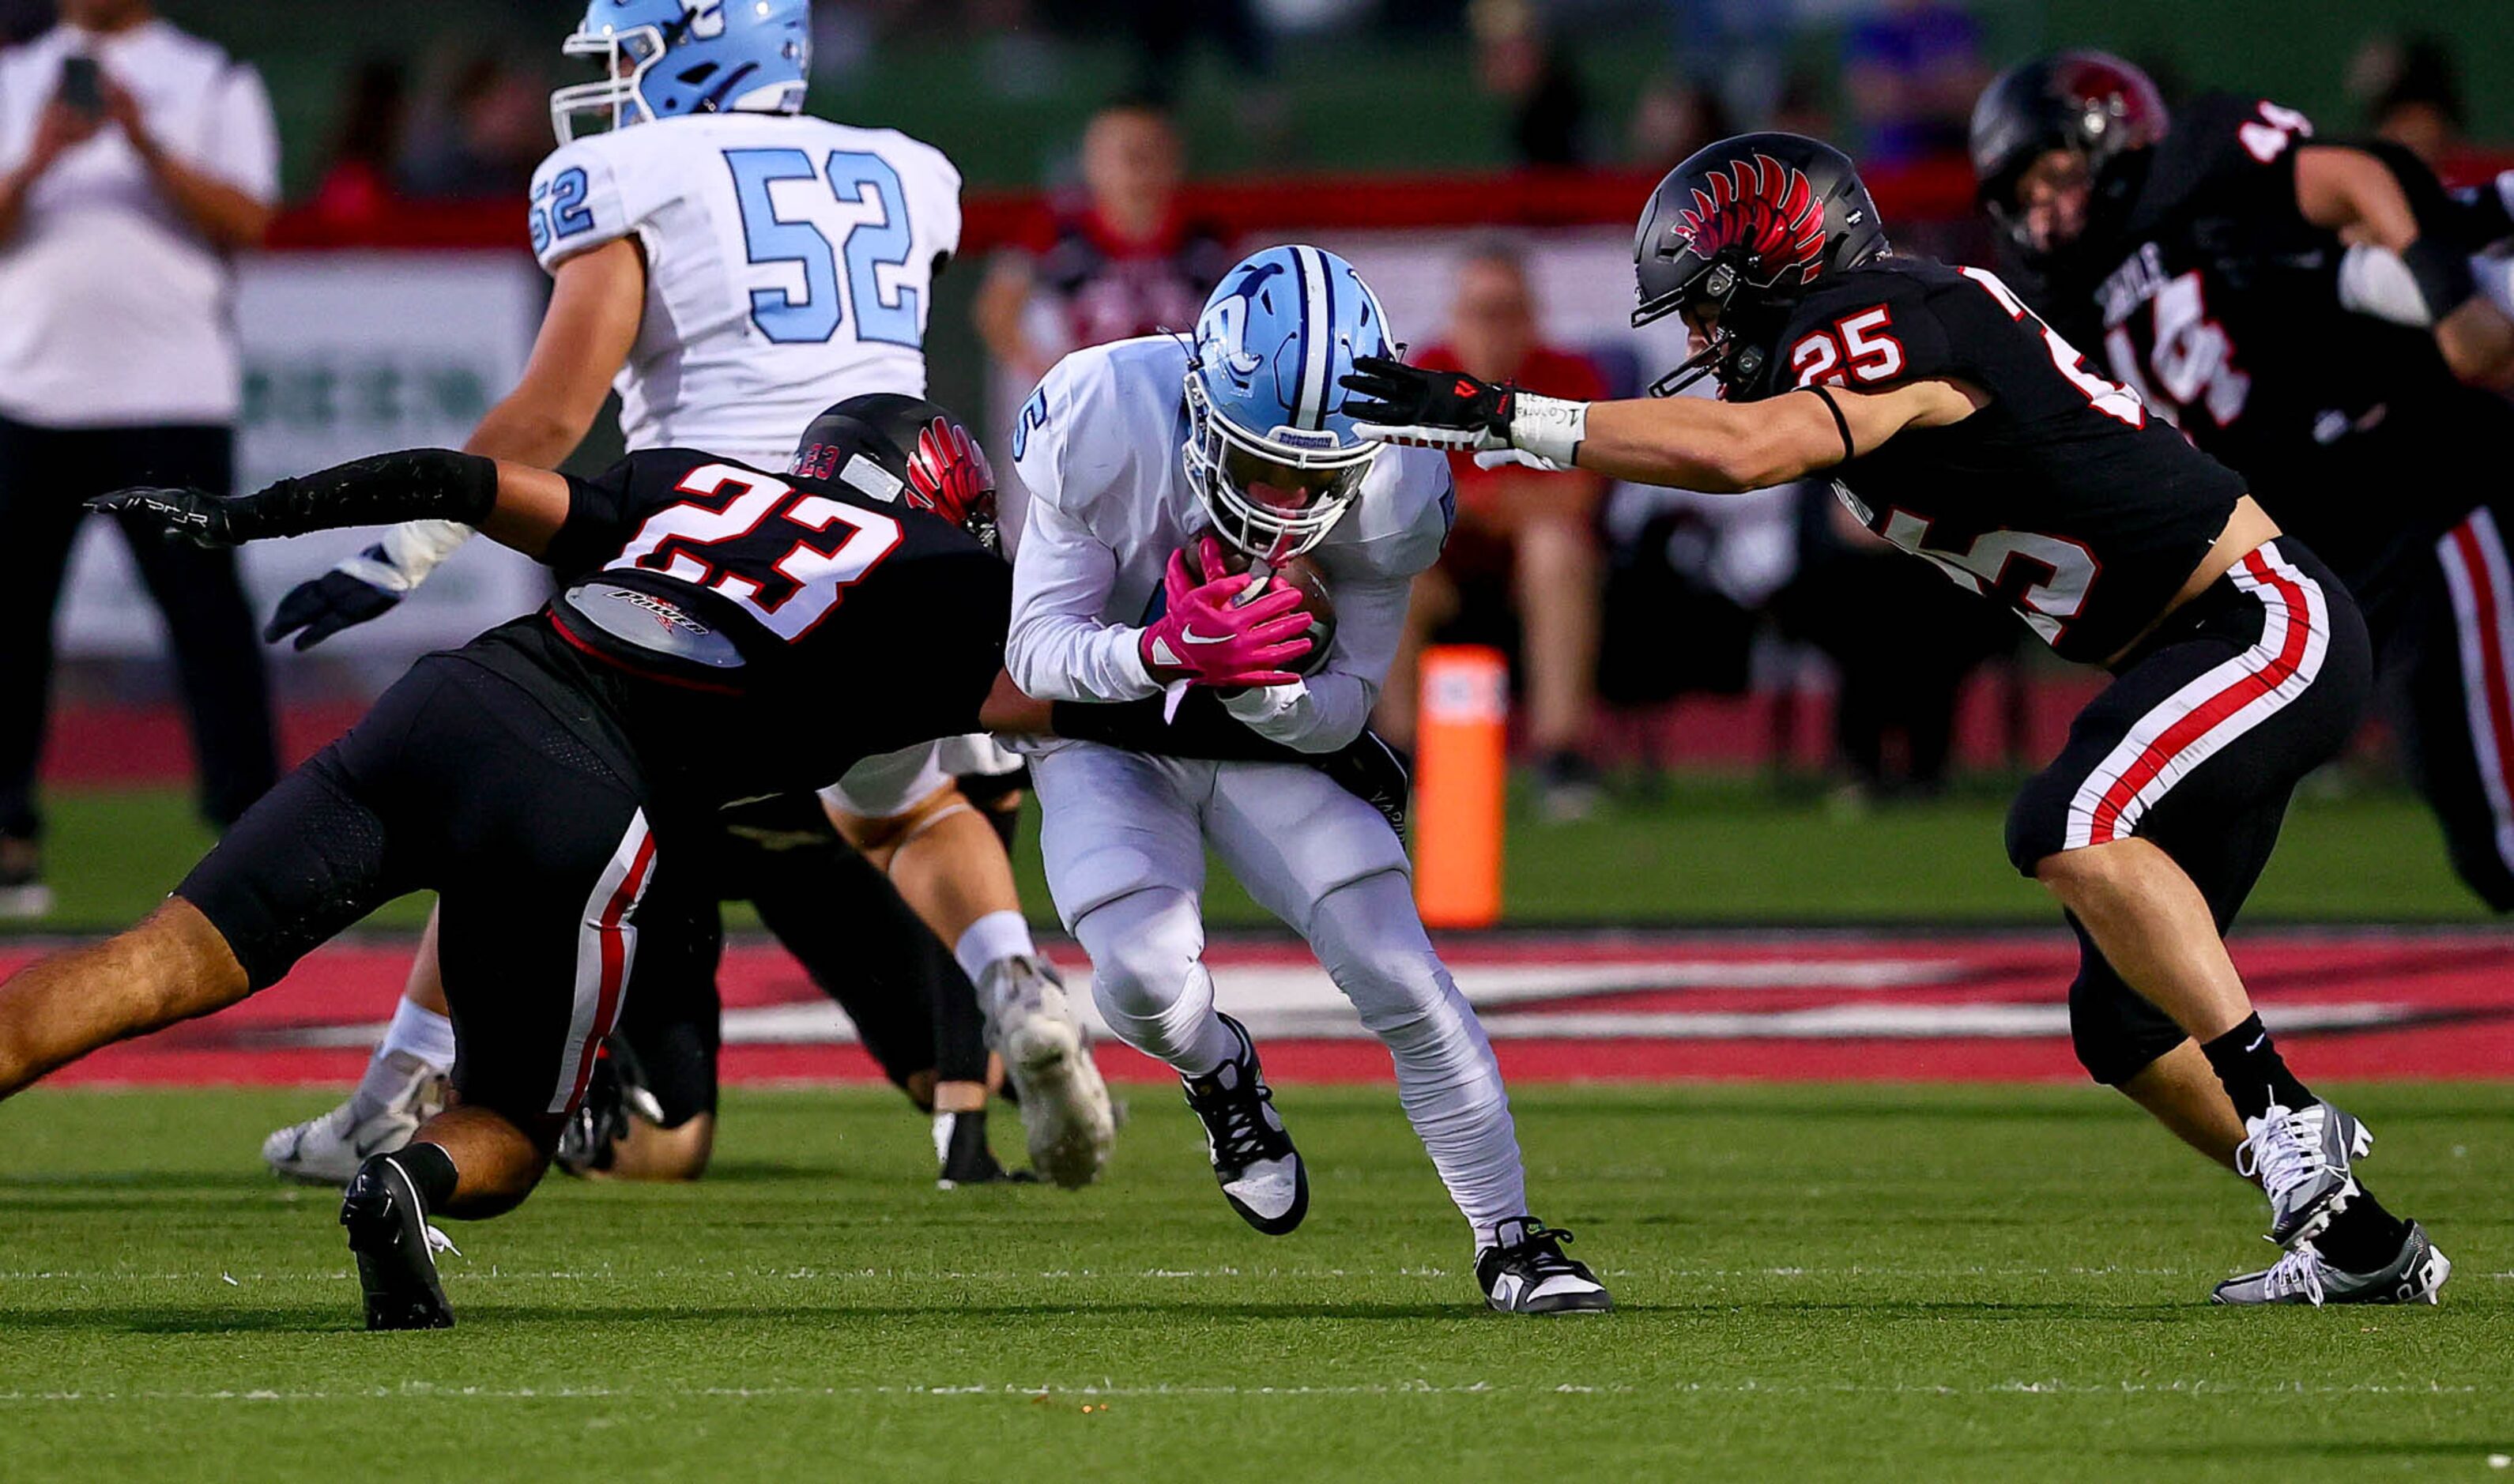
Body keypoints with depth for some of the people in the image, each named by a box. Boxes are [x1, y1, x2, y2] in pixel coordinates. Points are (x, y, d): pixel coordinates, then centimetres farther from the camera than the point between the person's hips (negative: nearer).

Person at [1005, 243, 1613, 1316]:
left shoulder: (1389, 490, -24)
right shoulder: (1103, 429, -29)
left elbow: (1342, 711, -14)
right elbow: (1036, 648, -22)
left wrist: (1249, 682, -36)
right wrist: (1168, 654, -42)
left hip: (1278, 742, 1)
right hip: (1109, 741, -1)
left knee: (1397, 972, -12)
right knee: (1142, 977, -23)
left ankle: (1511, 1244, 4)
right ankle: (1219, 1072, 15)